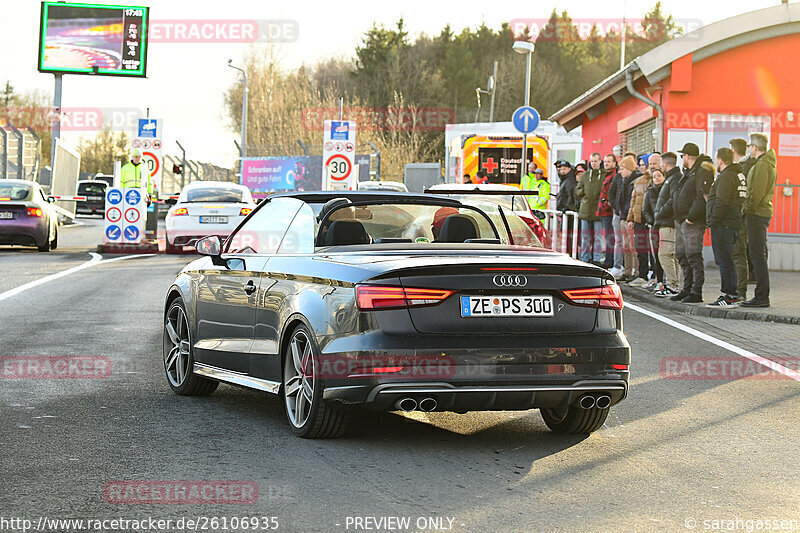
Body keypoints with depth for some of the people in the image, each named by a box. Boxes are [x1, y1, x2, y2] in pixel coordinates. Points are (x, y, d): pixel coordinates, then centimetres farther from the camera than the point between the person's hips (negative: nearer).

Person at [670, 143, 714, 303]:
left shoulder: (703, 172, -12)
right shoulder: (688, 172, 20)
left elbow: (702, 197, -21)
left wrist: (692, 216, -23)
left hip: (693, 223, -10)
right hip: (680, 221, 10)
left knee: (693, 257, -10)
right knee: (682, 256, 13)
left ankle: (696, 293, -9)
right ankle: (687, 289, 20)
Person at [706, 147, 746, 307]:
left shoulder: (726, 177, -14)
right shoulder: (738, 175, 18)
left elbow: (722, 202, -21)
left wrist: (713, 220, -16)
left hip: (723, 224, -10)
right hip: (732, 223, 10)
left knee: (724, 261, -8)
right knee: (726, 261, 15)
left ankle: (728, 297, -9)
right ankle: (731, 294, 18)